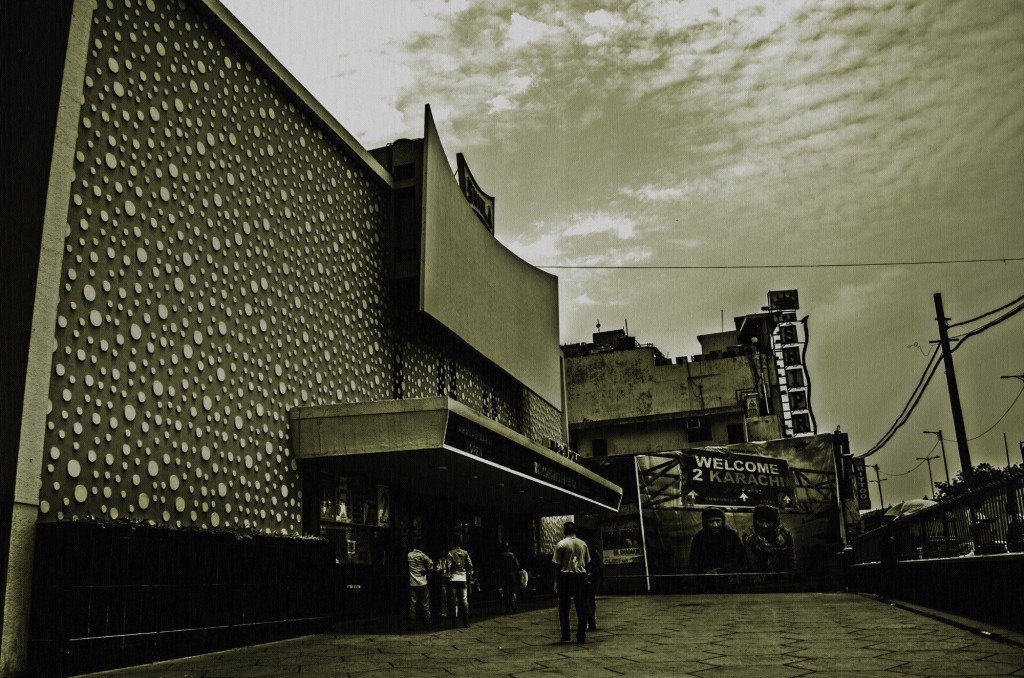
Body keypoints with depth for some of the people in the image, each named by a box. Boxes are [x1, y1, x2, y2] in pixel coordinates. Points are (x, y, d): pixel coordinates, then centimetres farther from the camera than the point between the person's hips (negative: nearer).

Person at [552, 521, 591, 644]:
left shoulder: (561, 544, -4)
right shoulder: (583, 544, 7)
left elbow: (558, 564, -5)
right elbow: (587, 562, 8)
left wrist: (556, 581, 1)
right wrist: (584, 575, 15)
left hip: (565, 576, -2)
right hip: (580, 576, 3)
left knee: (564, 608, 8)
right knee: (581, 608, 7)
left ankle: (565, 636, 9)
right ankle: (581, 636, 5)